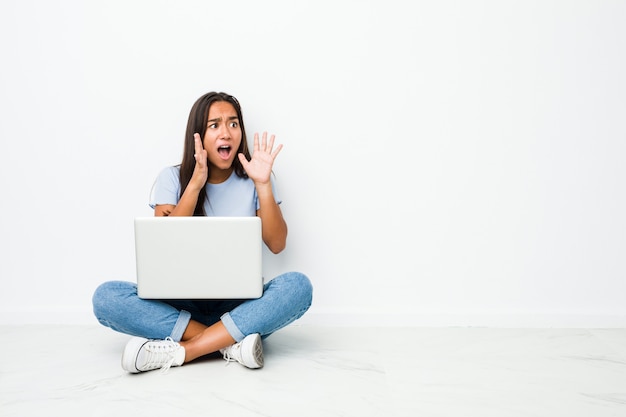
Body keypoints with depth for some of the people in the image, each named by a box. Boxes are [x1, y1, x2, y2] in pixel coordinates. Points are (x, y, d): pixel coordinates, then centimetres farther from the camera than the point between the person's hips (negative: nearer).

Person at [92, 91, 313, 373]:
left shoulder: (251, 180, 3)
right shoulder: (172, 179, 3)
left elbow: (277, 244, -6)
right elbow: (165, 246, -11)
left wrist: (263, 184, -16)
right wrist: (195, 183, -20)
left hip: (240, 305, 0)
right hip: (184, 304, 0)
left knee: (298, 285, -30)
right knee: (106, 296, -25)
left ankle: (177, 351, -30)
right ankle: (232, 343, -27)